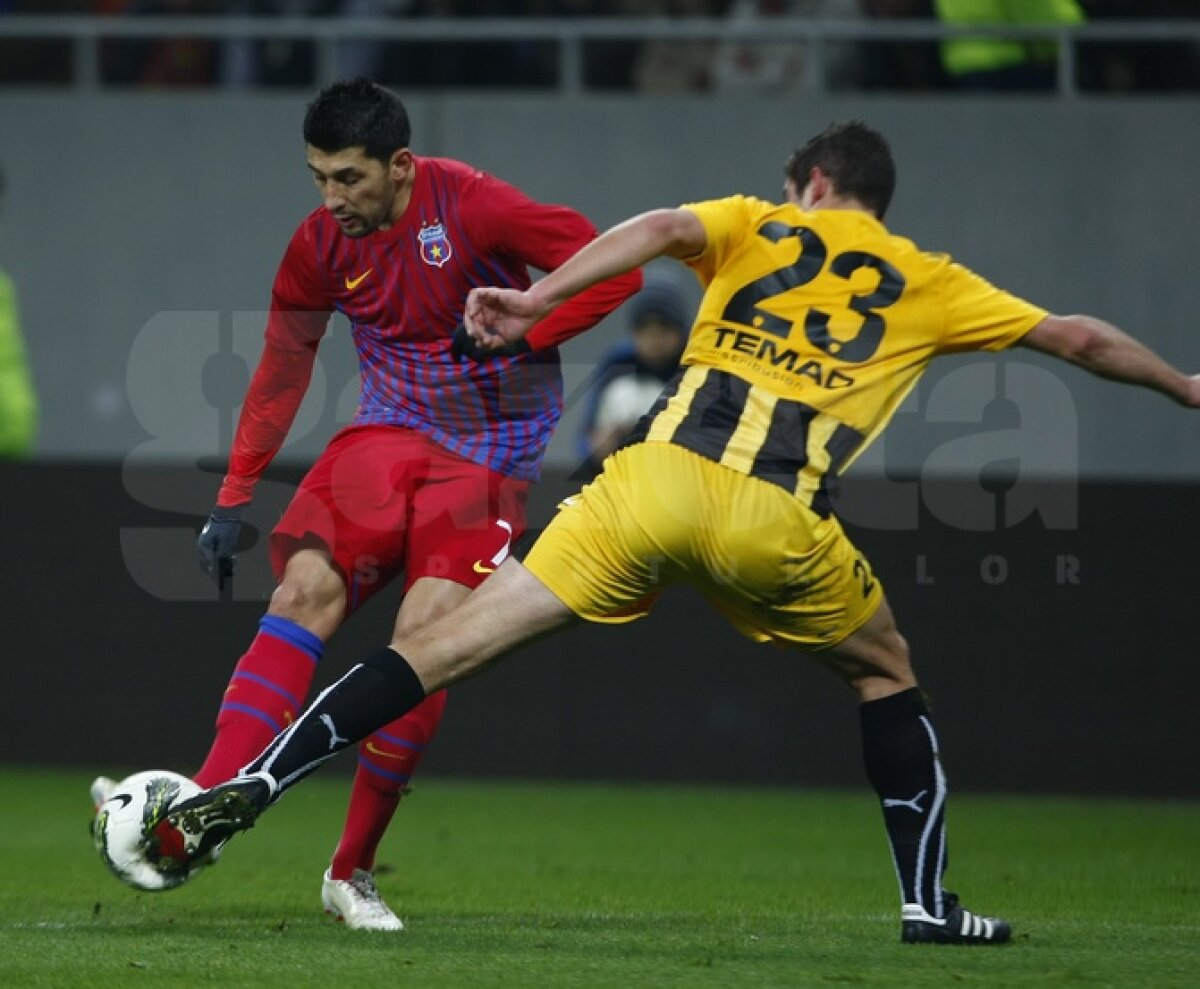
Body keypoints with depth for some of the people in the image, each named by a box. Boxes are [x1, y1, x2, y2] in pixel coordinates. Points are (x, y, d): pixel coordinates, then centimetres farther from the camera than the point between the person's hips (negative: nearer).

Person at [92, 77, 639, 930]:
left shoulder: (472, 207, -17)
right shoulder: (322, 245, -2)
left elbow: (612, 270, -16)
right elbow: (282, 368, 12)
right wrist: (234, 498, 10)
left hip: (489, 457, -4)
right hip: (390, 434, 4)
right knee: (307, 586, -20)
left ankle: (353, 871, -2)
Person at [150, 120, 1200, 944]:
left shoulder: (755, 225, 21)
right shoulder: (927, 285, 22)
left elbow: (663, 229, -1)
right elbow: (1079, 338, 27)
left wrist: (537, 300, -8)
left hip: (657, 479, 0)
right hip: (776, 520, 0)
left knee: (449, 645, 1)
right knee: (887, 675, 28)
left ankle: (246, 793, -7)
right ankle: (928, 902, 23)